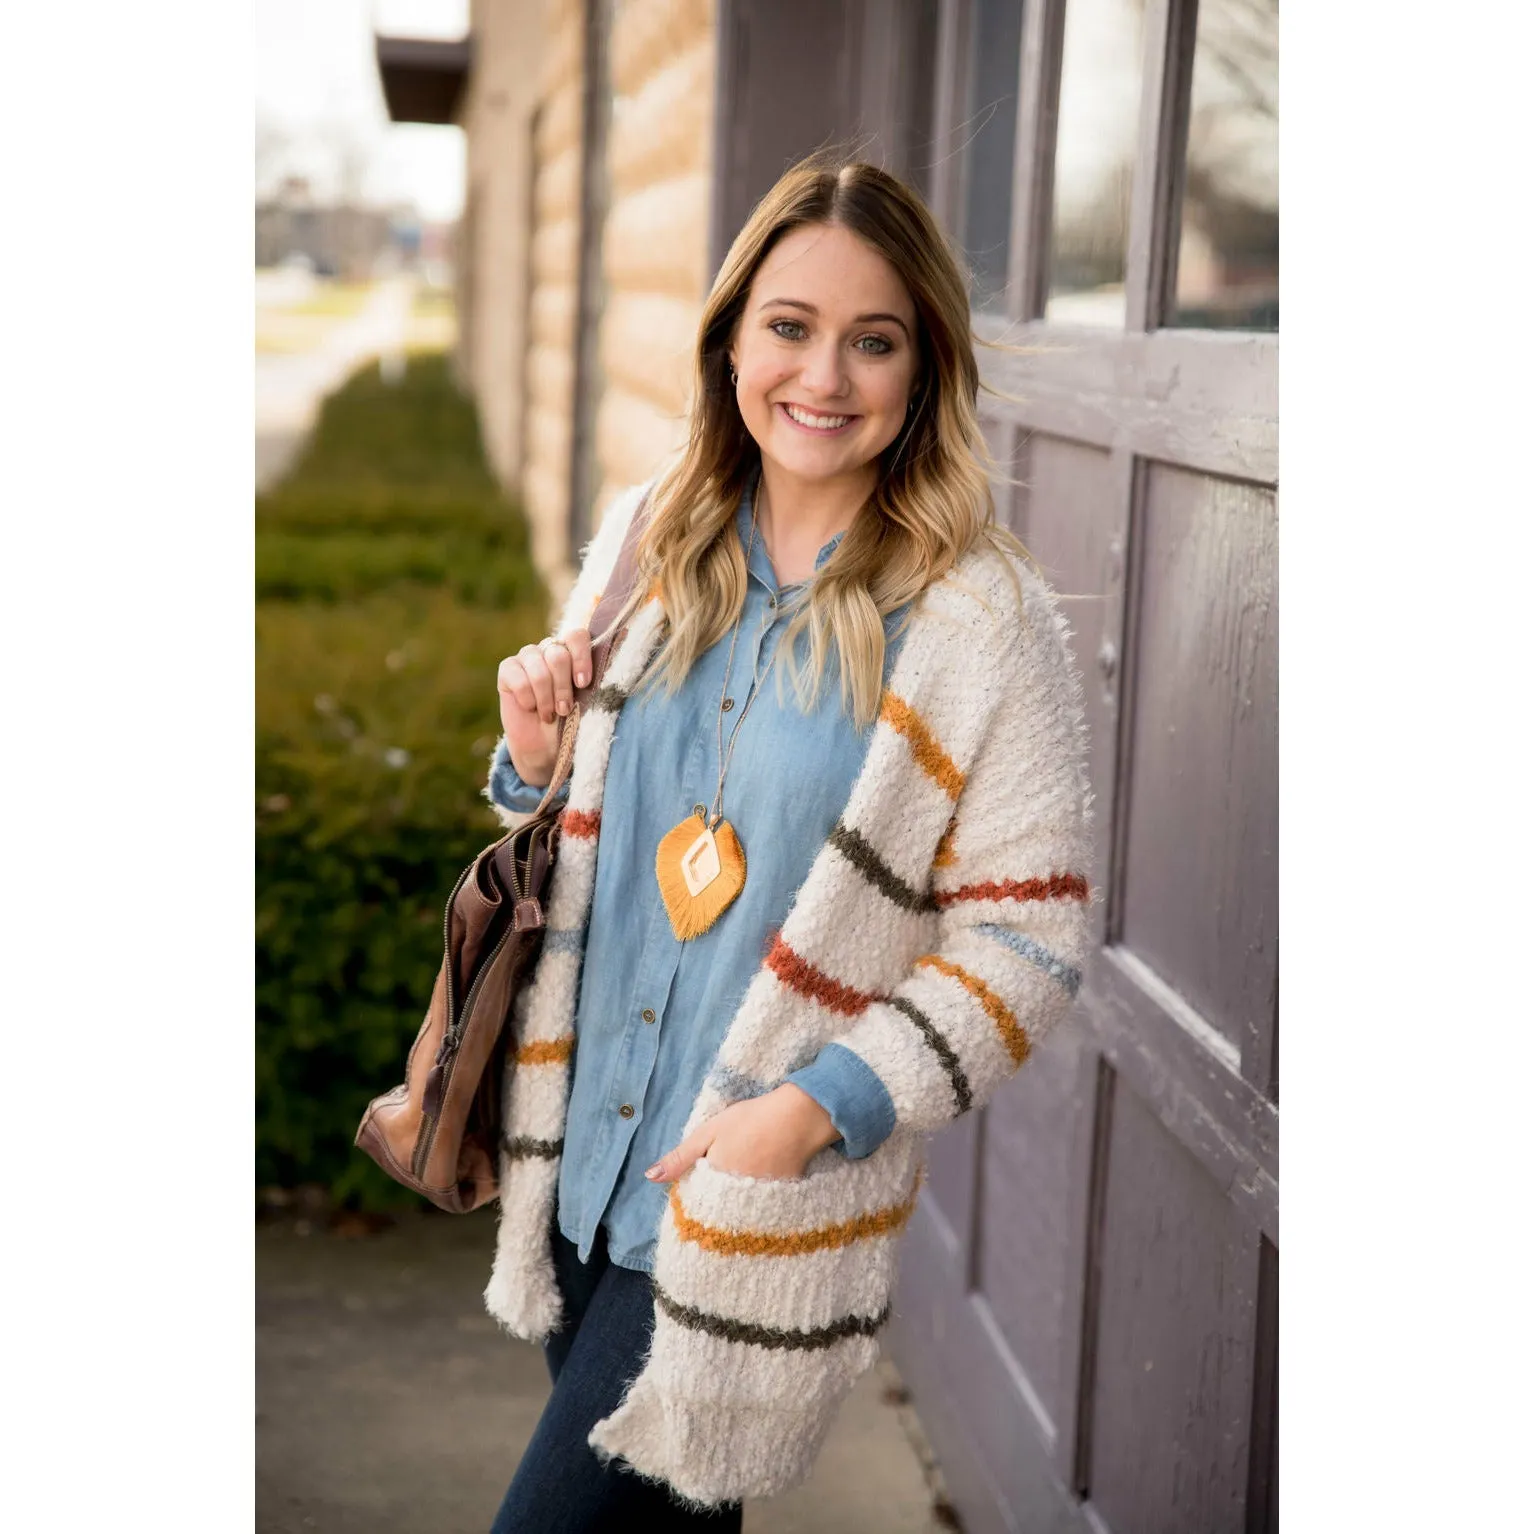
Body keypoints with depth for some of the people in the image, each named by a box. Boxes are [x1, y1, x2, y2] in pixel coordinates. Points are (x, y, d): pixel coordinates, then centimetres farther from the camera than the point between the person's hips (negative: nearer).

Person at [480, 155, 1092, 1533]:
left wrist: (818, 1109, -20)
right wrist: (535, 758, -6)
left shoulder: (985, 622, -14)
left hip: (770, 1204, -5)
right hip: (582, 1150, 6)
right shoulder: (647, 539, 2)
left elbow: (1028, 942, -13)